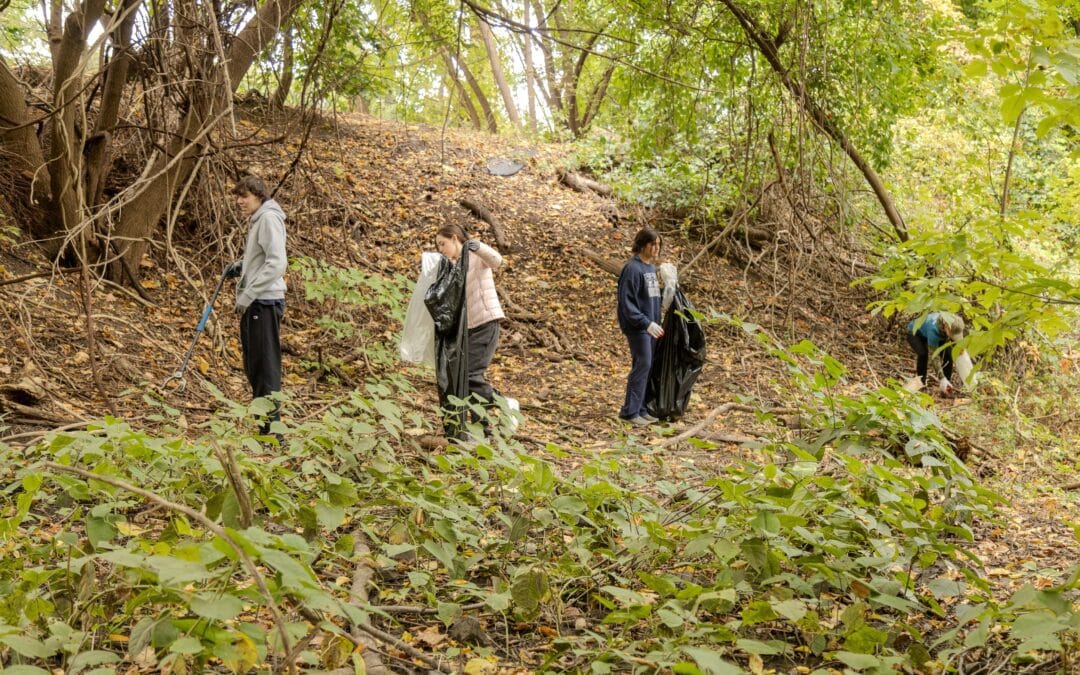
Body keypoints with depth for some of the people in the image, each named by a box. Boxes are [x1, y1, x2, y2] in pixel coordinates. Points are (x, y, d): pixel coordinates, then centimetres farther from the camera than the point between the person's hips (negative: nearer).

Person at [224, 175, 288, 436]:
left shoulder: (269, 218, -12)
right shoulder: (257, 220, 18)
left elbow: (277, 263, -22)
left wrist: (247, 295, -21)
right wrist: (240, 267, 10)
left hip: (264, 303, -10)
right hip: (254, 304, 10)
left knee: (266, 366, -9)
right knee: (254, 367, 14)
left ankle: (272, 431, -8)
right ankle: (263, 426, 22)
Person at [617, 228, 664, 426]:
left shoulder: (651, 268, 13)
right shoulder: (633, 269, -13)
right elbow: (627, 303, -17)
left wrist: (655, 323, 12)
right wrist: (647, 323, -22)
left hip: (650, 325, 8)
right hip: (638, 327, -8)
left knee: (647, 366, 8)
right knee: (642, 365, -10)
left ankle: (640, 409, 15)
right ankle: (630, 411, -5)